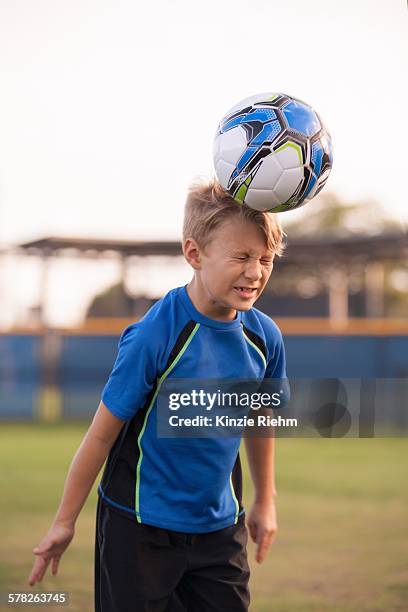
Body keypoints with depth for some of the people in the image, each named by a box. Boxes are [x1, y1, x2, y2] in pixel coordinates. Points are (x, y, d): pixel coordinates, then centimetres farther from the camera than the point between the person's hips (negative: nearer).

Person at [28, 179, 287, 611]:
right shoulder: (155, 337, -21)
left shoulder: (264, 337, -5)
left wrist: (265, 503, 23)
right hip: (140, 527, -5)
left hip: (221, 527, 5)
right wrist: (64, 523, -7)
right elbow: (102, 433, -13)